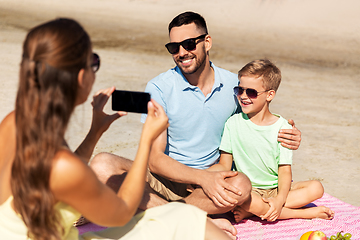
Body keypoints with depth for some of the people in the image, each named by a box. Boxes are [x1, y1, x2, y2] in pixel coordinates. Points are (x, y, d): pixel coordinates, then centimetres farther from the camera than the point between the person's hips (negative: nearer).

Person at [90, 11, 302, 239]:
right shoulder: (159, 88, -9)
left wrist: (285, 132, -6)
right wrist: (203, 178, -29)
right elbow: (155, 159, -14)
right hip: (166, 176, -1)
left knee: (240, 185, -33)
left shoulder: (233, 84, 0)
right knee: (102, 165, -30)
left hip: (209, 178, 1)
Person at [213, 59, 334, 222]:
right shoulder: (233, 123, -1)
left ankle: (253, 210, -22)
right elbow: (225, 164, 0)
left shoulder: (283, 128, -4)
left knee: (316, 188, -20)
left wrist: (279, 200, -25)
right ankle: (307, 213, -23)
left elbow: (284, 170, -7)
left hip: (276, 189, 1)